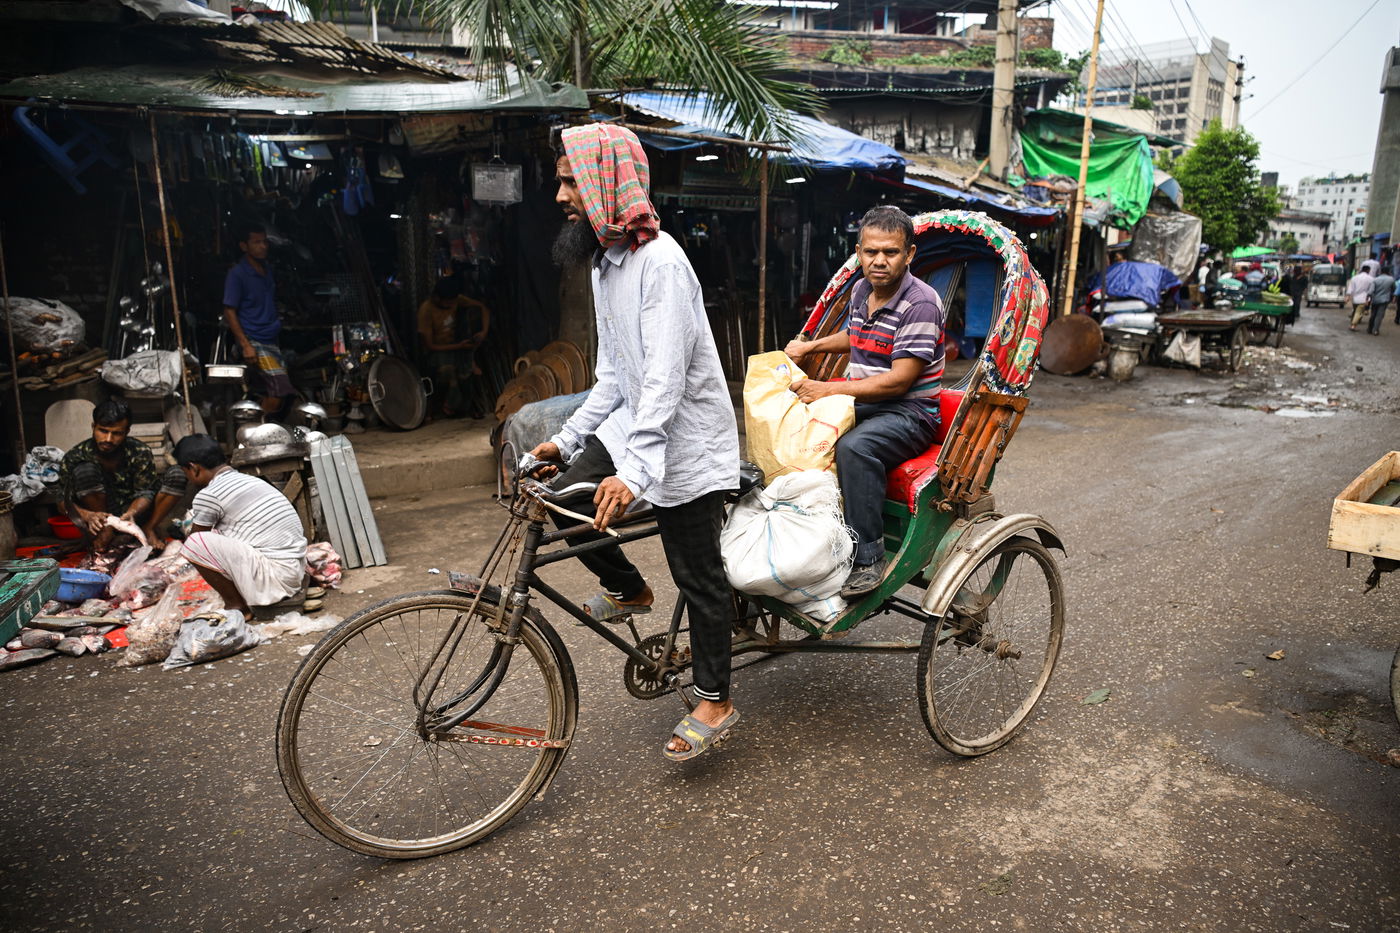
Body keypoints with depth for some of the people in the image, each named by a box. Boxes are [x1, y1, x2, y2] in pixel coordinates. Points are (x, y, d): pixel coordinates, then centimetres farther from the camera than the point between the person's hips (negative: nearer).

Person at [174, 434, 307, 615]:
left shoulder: (208, 496, -9)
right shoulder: (250, 480, 16)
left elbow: (194, 537, 10)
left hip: (275, 576, -9)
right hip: (297, 568, 9)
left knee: (194, 544, -11)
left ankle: (236, 605, 3)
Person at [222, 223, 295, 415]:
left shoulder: (267, 271, 15)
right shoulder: (237, 274, -7)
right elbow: (229, 312, -10)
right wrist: (245, 345, -18)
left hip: (272, 342, 8)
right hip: (253, 343, -7)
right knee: (281, 386, -22)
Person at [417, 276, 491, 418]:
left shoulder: (456, 300, -6)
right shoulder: (426, 310, -21)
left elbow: (484, 308, -2)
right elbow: (430, 346, -19)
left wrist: (484, 331, -20)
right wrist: (459, 346, -24)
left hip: (457, 344, 5)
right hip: (438, 350, -5)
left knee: (474, 311, -14)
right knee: (447, 370, -42)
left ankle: (471, 361, -6)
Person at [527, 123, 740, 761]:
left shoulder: (660, 262, -22)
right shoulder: (604, 259, 9)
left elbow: (665, 377, -30)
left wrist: (635, 472, -37)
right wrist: (567, 438, 11)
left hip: (685, 435, -8)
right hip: (633, 418, 8)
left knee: (697, 575, 1)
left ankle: (715, 702, 17)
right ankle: (627, 590, 21)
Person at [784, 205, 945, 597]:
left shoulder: (921, 303, -16)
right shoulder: (861, 290, 9)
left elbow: (898, 381, -22)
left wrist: (826, 390, -23)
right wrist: (809, 346, 17)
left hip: (908, 410, -8)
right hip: (861, 403, 8)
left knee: (853, 447, -37)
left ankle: (868, 559, -28)